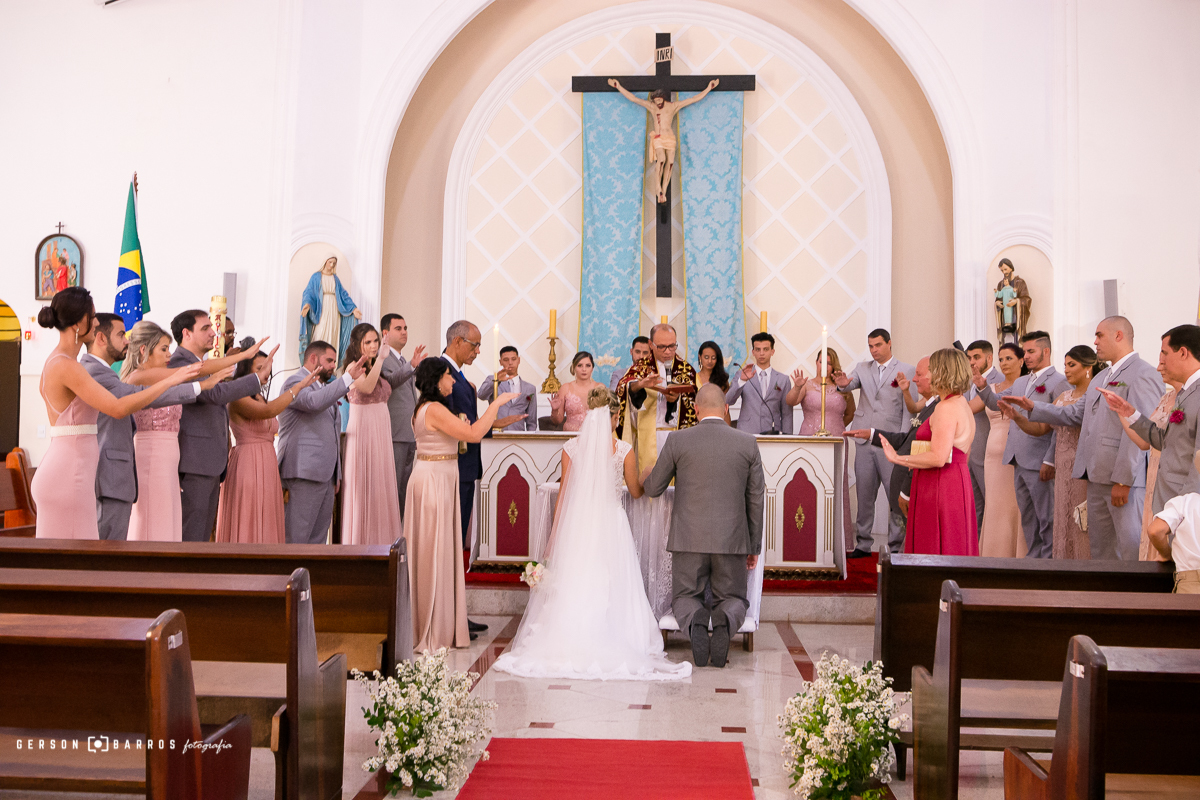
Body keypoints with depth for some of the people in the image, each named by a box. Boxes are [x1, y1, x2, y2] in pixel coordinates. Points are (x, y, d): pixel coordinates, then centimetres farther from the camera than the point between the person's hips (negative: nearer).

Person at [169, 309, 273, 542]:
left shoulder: (202, 365, 20)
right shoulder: (179, 364, -13)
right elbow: (215, 394, -28)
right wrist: (259, 377, -28)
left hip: (210, 466, 10)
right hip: (193, 464, -10)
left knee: (203, 537, 11)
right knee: (189, 539, -8)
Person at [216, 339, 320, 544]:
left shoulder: (262, 399, 17)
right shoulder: (238, 398, -9)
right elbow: (268, 411, -27)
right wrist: (299, 386, -24)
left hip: (267, 468, 8)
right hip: (247, 467, -8)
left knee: (265, 529, 7)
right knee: (246, 529, -6)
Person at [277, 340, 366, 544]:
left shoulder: (324, 387, 24)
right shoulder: (296, 382, -6)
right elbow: (314, 401, -30)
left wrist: (336, 475, 26)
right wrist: (348, 378, -29)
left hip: (326, 474, 10)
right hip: (304, 473, -9)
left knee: (317, 539, 8)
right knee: (296, 540, -8)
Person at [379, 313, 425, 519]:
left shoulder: (404, 362, 22)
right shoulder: (382, 358, -7)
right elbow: (390, 381, -29)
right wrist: (412, 366, -44)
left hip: (409, 437, 9)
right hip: (393, 436, -9)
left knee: (403, 492, 12)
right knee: (390, 492, -8)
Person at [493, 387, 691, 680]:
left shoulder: (572, 447, -2)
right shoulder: (624, 450, -5)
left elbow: (564, 493, 0)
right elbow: (636, 491, 6)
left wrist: (555, 532, 6)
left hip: (576, 524, 1)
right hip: (611, 524, -1)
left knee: (571, 588, 8)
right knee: (611, 588, 5)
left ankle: (568, 648, 10)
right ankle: (612, 647, 3)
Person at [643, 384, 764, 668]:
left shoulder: (677, 440, -3)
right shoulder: (748, 443, 1)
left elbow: (653, 489, 6)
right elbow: (755, 499, 4)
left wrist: (647, 476, 30)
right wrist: (754, 545, 14)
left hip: (689, 537, -1)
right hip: (732, 538, 1)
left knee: (685, 598, 16)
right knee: (734, 599, 17)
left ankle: (695, 621, -20)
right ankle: (725, 620, -19)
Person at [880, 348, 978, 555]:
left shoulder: (946, 408, -16)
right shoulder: (963, 405, 17)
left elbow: (938, 458, -24)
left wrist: (898, 459, -16)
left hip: (940, 490, -10)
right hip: (958, 484, 10)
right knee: (954, 550, 12)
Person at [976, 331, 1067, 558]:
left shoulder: (1059, 382, -8)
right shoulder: (1020, 382, 18)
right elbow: (997, 403, 20)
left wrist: (1049, 462, -17)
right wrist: (983, 386, 1)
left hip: (1039, 464, -8)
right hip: (1019, 462, 8)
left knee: (1047, 520, 1)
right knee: (1028, 519, 14)